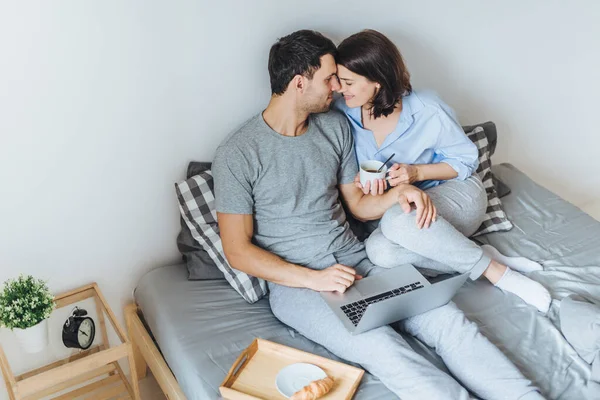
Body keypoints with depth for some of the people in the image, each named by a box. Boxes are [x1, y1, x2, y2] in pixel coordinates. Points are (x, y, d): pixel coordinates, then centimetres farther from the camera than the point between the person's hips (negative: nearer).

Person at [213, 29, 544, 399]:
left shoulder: (335, 126, 9)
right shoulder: (238, 154, -8)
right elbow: (238, 250, -8)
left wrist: (398, 193, -6)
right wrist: (313, 279, -18)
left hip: (358, 261, 5)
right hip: (295, 283, -5)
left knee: (444, 317, -19)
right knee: (380, 346, -31)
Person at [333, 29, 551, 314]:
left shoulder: (427, 111, -17)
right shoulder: (342, 114, -9)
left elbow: (466, 159, -5)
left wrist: (418, 172, -22)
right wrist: (362, 183, -21)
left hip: (456, 192, -3)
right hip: (393, 208, 4)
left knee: (399, 221, -39)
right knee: (379, 250, -33)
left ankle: (494, 271, -23)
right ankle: (485, 259, -21)